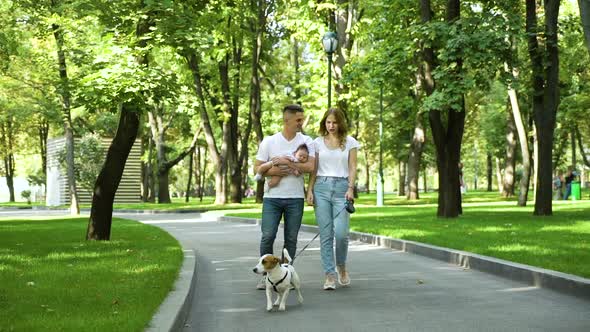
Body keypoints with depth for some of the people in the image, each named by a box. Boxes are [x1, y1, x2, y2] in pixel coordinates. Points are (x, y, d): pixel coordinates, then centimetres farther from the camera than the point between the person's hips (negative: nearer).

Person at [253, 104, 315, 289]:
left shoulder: (306, 141, 3)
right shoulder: (268, 142, 3)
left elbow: (310, 167, -9)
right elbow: (257, 169, 5)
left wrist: (286, 162, -14)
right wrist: (272, 171, -14)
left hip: (295, 198, 1)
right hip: (272, 197, -1)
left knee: (291, 239, 4)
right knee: (267, 236, -6)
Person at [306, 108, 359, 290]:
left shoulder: (350, 142, 7)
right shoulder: (318, 142, 10)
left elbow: (352, 168, 3)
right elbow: (313, 169, 10)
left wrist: (351, 188, -10)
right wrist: (309, 190, 0)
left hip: (341, 187, -1)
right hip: (321, 187, 1)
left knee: (341, 232, -11)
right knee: (325, 234, -2)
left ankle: (342, 266, 17)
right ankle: (330, 275, 3)